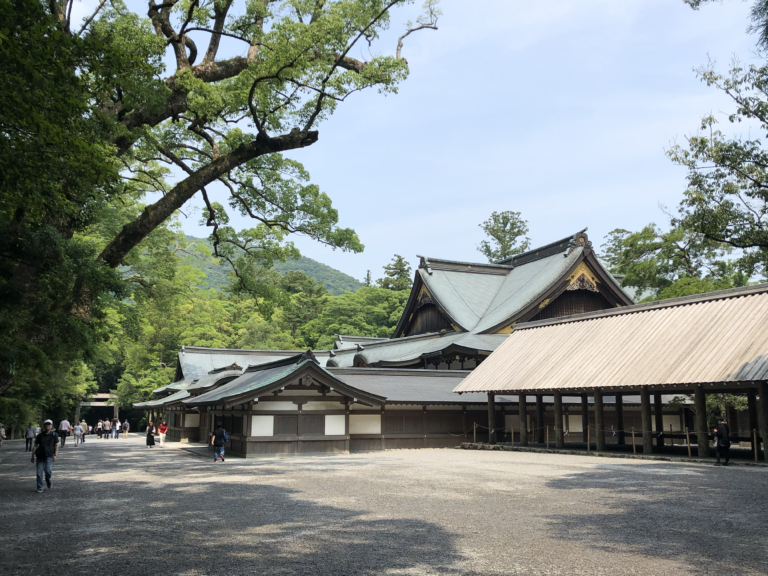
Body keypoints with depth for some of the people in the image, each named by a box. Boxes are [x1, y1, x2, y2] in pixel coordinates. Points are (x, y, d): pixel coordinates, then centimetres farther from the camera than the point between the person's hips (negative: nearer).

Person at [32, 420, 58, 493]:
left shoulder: (54, 434, 5)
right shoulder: (40, 435, 10)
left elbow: (56, 445, 4)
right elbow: (36, 445, 13)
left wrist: (55, 455, -5)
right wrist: (33, 455, 8)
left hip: (49, 455, -2)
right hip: (40, 455, 2)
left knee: (48, 470, -16)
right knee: (39, 472, -2)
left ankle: (49, 483, 13)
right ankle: (39, 488, 9)